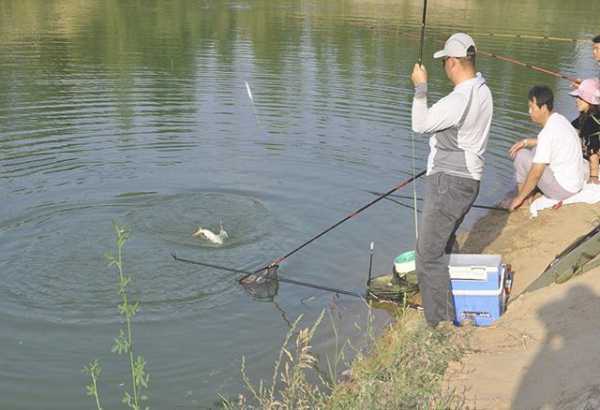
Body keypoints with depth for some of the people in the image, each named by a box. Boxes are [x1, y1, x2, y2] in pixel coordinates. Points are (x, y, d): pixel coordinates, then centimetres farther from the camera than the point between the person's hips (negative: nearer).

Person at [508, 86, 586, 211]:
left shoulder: (548, 132, -25)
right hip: (577, 181, 9)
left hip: (563, 189, -9)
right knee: (536, 150, 21)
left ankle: (524, 200, 7)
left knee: (521, 156, -8)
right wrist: (527, 142, 10)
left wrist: (519, 198, -12)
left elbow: (536, 173, -23)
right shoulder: (560, 120, 2)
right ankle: (529, 195, 23)